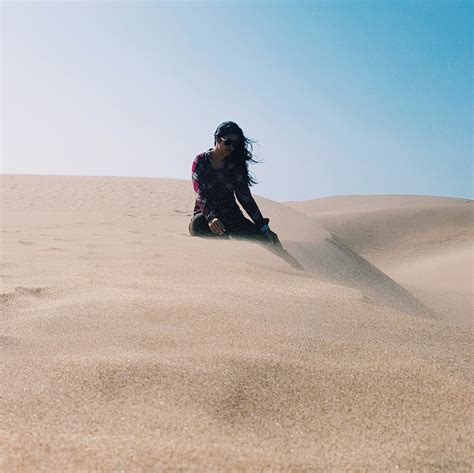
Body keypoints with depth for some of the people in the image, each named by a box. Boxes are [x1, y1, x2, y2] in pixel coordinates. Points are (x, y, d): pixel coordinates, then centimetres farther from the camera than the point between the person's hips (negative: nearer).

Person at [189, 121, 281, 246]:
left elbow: (245, 197, 2)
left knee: (267, 240, -19)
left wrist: (264, 228, -6)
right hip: (205, 214, -2)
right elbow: (200, 193, -17)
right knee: (198, 224, -40)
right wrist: (210, 217, -37)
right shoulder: (201, 161, -4)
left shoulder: (235, 165, 6)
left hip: (231, 216, 2)